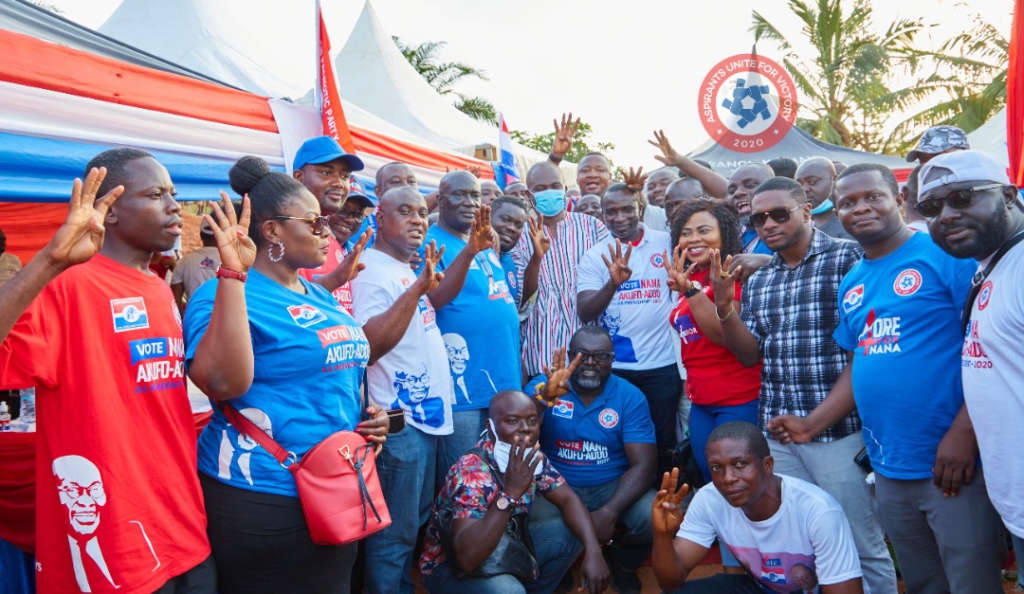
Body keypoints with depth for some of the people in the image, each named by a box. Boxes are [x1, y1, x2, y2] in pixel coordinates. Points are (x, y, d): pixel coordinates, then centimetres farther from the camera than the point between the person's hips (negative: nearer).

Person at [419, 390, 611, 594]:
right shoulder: (472, 471, -30)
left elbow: (567, 499, -3)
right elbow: (467, 557, -40)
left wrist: (592, 549, -20)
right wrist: (511, 493, -45)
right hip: (450, 568, -7)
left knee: (572, 531, -5)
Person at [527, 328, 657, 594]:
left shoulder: (630, 397, -5)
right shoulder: (542, 385, -7)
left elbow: (643, 465, -11)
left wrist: (609, 512, -26)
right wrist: (545, 397, -43)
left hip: (611, 486, 1)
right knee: (536, 520, -32)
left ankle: (623, 564, 12)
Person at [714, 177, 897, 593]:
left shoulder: (848, 258, -6)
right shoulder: (757, 282, 12)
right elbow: (748, 354, 8)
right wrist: (724, 306, -8)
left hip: (840, 430, -5)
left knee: (861, 548, 6)